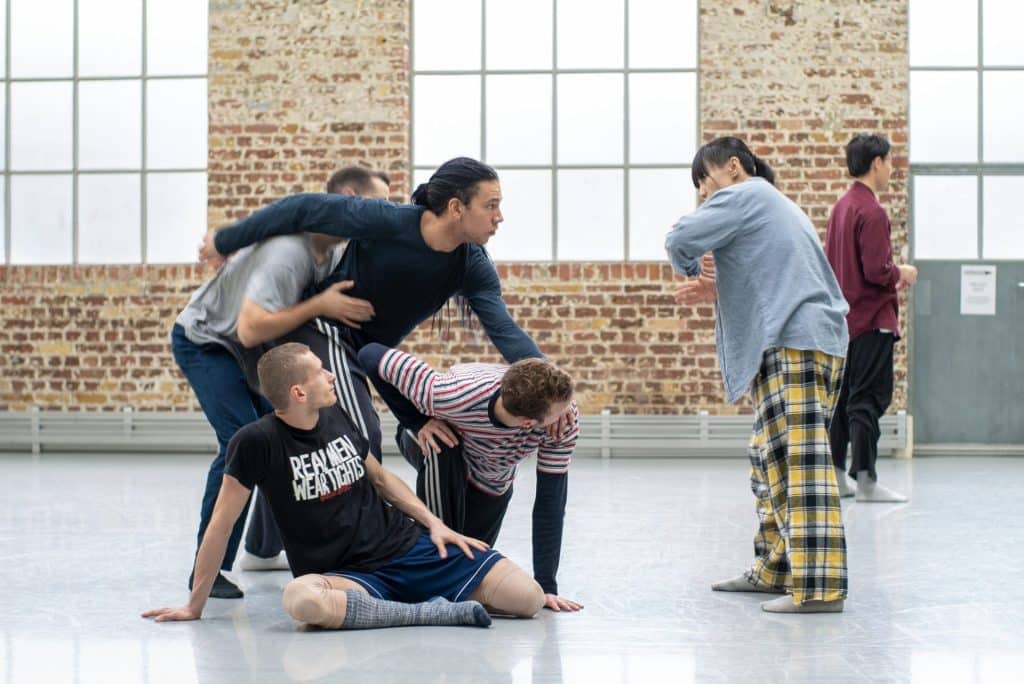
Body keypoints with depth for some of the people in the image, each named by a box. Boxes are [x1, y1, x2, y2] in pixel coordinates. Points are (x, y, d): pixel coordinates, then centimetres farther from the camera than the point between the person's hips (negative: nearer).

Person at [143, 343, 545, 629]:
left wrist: (434, 524, 7)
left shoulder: (337, 417, 4)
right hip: (345, 575, -4)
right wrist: (195, 606, -3)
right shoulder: (257, 443, -12)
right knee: (301, 599, -43)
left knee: (528, 597, -12)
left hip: (409, 546, 4)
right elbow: (222, 525, -7)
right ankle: (440, 613, -28)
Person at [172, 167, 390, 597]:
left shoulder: (334, 252, -6)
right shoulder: (289, 250, -34)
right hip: (205, 341, -9)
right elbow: (251, 328, -41)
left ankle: (263, 548, 24)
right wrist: (320, 306, -37)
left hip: (250, 348, 9)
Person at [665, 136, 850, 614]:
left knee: (800, 464, -15)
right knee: (771, 461, 17)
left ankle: (819, 587, -19)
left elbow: (681, 241, -10)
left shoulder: (744, 195, 1)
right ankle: (774, 569, 23)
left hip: (792, 344, -11)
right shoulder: (777, 206, 30)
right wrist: (718, 290, 16)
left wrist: (692, 270, 11)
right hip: (822, 340, 11)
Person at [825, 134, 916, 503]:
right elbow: (877, 271, -23)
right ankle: (865, 479, -3)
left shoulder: (841, 207, 12)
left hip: (843, 317, 9)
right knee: (868, 400, -5)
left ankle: (835, 475, 16)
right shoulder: (872, 212, -17)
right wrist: (903, 274, -3)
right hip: (872, 319, -9)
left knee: (842, 397, 12)